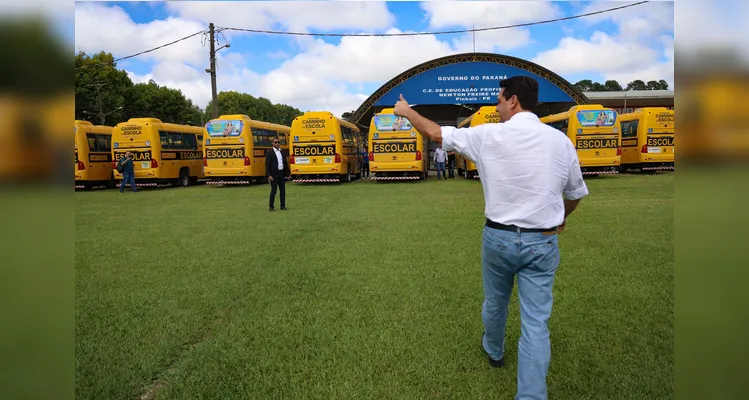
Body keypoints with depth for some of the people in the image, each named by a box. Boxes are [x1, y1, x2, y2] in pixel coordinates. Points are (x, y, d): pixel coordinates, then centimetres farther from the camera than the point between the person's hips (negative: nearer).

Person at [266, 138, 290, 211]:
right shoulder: (269, 152, -6)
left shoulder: (281, 151, 12)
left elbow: (285, 163, 16)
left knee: (283, 190, 8)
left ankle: (283, 206, 16)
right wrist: (269, 175, -17)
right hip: (274, 174, -6)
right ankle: (271, 207, 7)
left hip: (281, 173, 6)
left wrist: (288, 172, 12)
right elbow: (267, 165, -10)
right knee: (273, 191, -2)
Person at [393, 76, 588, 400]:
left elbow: (436, 134, 1)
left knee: (494, 304, 24)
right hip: (542, 243, 1)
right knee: (535, 324, 3)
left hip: (499, 237, 0)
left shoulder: (488, 135, -9)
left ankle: (494, 351, 51)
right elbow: (575, 194, 11)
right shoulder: (561, 140, -2)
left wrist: (407, 111, 18)